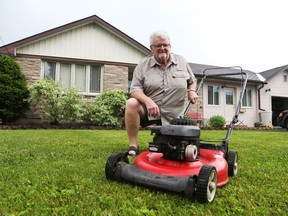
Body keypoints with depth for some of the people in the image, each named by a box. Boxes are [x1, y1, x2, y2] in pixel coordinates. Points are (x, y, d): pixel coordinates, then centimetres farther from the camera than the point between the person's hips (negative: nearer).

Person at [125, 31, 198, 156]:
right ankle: (133, 146, -19)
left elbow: (192, 81, 20)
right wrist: (148, 101, -28)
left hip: (172, 117, 2)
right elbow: (135, 90, -9)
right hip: (149, 109, -2)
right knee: (132, 103, -33)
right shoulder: (143, 65, -1)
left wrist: (192, 91, -4)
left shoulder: (182, 61, 7)